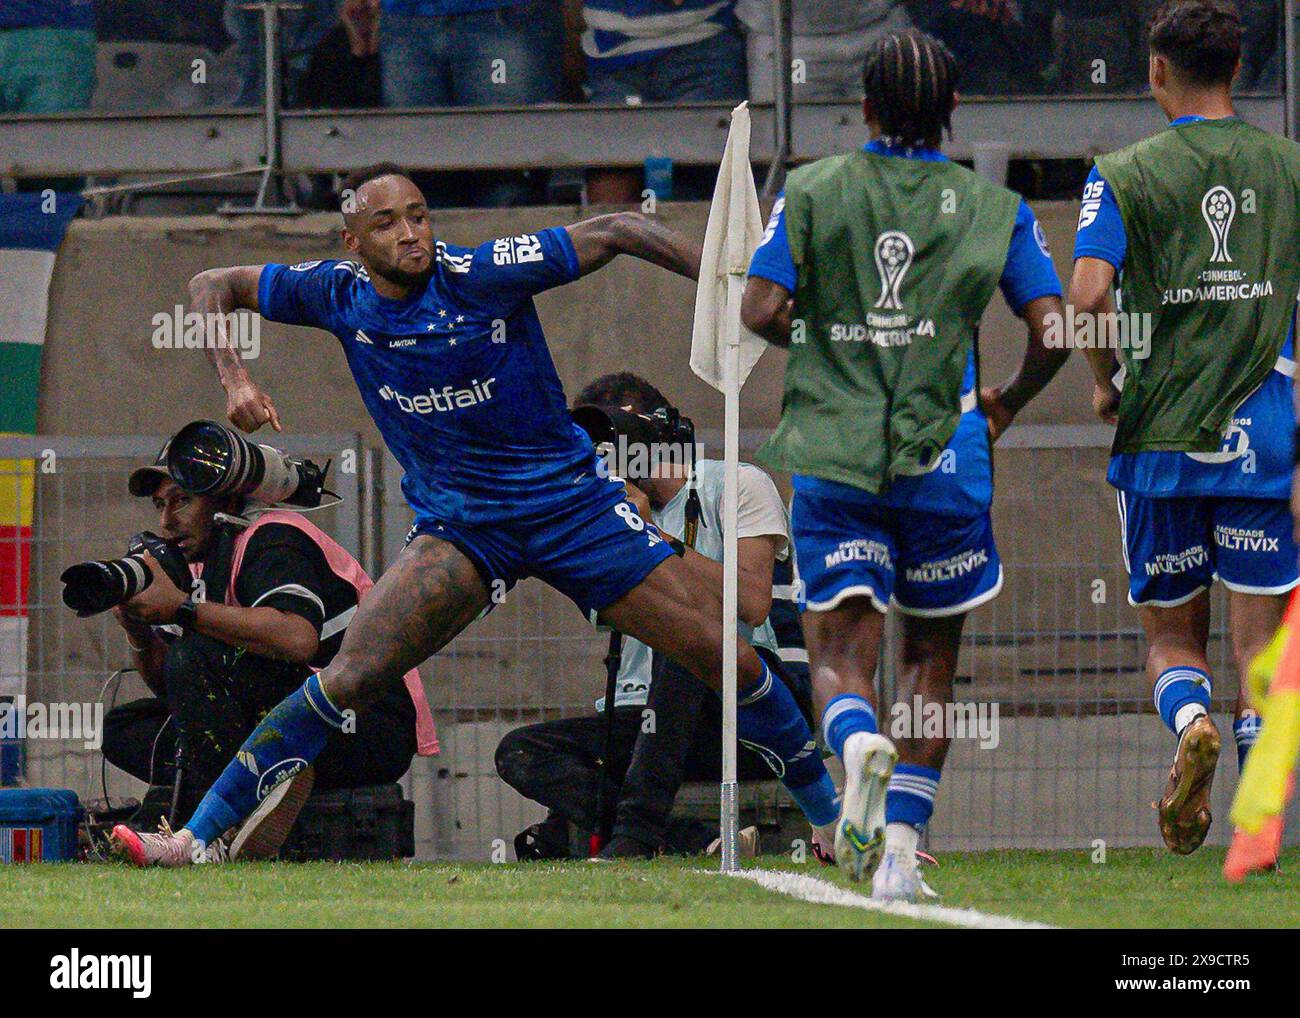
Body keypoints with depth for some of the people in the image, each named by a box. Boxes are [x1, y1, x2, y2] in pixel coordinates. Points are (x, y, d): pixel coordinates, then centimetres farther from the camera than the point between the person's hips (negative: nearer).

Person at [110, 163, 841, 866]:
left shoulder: (484, 275, -17)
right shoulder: (339, 297, -6)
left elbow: (615, 233, -14)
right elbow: (213, 287, 7)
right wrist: (235, 380, -9)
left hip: (573, 502, -2)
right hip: (459, 529, 2)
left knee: (726, 658, -6)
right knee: (348, 681, -14)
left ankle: (830, 815, 10)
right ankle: (200, 837, -9)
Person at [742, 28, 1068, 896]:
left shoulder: (813, 193, 3)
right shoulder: (993, 208, 4)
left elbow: (761, 310, -6)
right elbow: (1053, 330, -3)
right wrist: (1005, 404, 16)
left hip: (833, 457, -1)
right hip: (943, 458, 1)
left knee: (838, 648, 0)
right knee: (932, 651, 15)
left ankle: (858, 738, -36)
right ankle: (901, 848, 9)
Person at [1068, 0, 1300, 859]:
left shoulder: (1126, 175, -3)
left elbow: (1087, 296, -15)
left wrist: (1107, 382, 1)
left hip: (1158, 436, -1)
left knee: (1171, 636, 11)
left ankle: (1191, 723, -20)